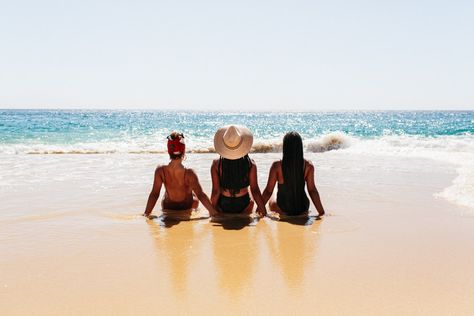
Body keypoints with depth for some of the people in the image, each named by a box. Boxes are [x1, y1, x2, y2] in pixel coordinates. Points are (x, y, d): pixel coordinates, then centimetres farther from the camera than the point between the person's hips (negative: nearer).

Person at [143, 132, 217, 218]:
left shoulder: (160, 171, -25)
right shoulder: (189, 174, -33)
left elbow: (154, 194, -19)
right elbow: (201, 195, -31)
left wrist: (146, 213, -11)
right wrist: (213, 211, -26)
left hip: (167, 208, 2)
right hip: (187, 207, -2)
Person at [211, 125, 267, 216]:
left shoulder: (217, 164, -17)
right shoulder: (250, 164, -18)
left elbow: (215, 191, -12)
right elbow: (255, 190, -14)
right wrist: (262, 208, -3)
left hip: (223, 205, 0)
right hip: (243, 205, 0)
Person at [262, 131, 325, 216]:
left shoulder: (277, 166, -18)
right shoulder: (308, 166, -14)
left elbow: (268, 191, -12)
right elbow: (312, 190, -12)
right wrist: (321, 211, -2)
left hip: (283, 210, -2)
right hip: (303, 210, 2)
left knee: (271, 202, 34)